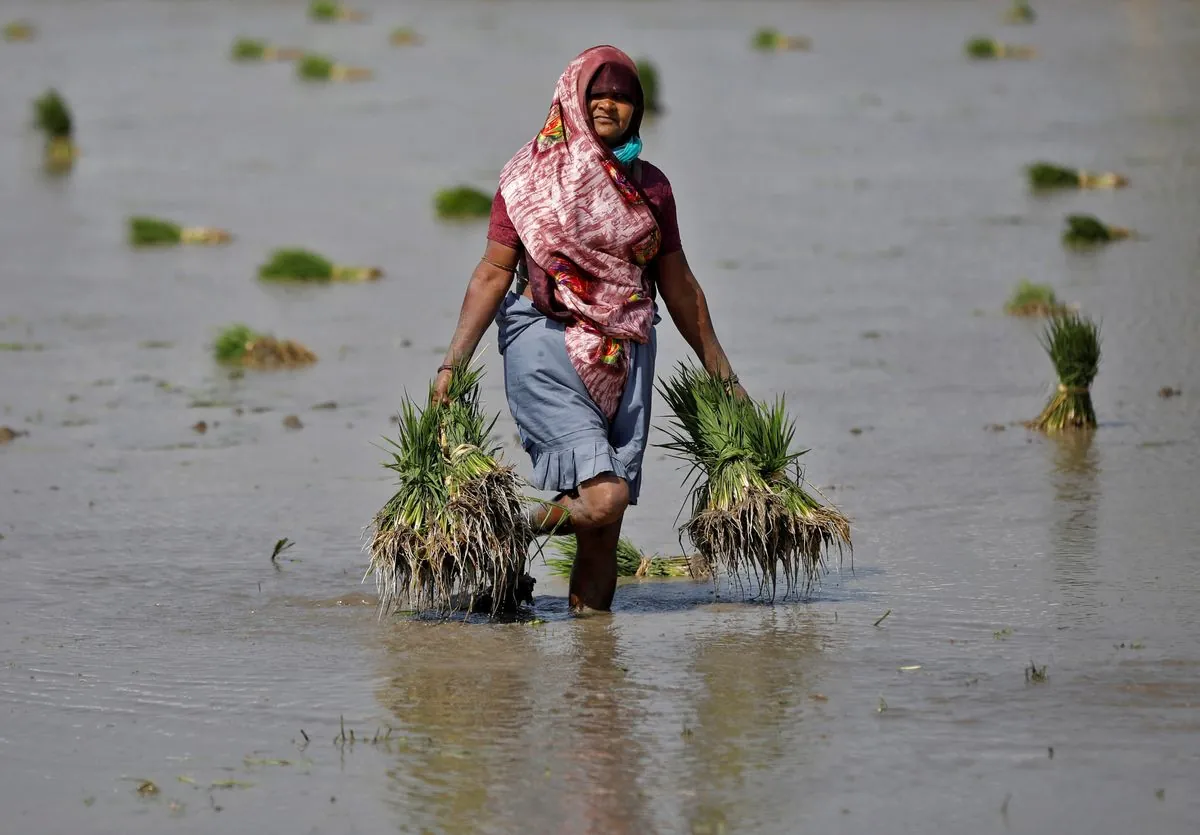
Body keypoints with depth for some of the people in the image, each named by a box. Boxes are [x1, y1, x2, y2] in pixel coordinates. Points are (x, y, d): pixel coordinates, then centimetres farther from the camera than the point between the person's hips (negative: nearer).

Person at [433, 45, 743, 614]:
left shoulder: (650, 186, 12)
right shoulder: (531, 177, 2)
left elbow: (678, 285, 18)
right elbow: (493, 273, 1)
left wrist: (723, 375, 20)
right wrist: (453, 364, -6)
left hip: (626, 355, 4)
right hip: (549, 348, -4)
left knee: (607, 524, 0)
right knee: (603, 498, -21)